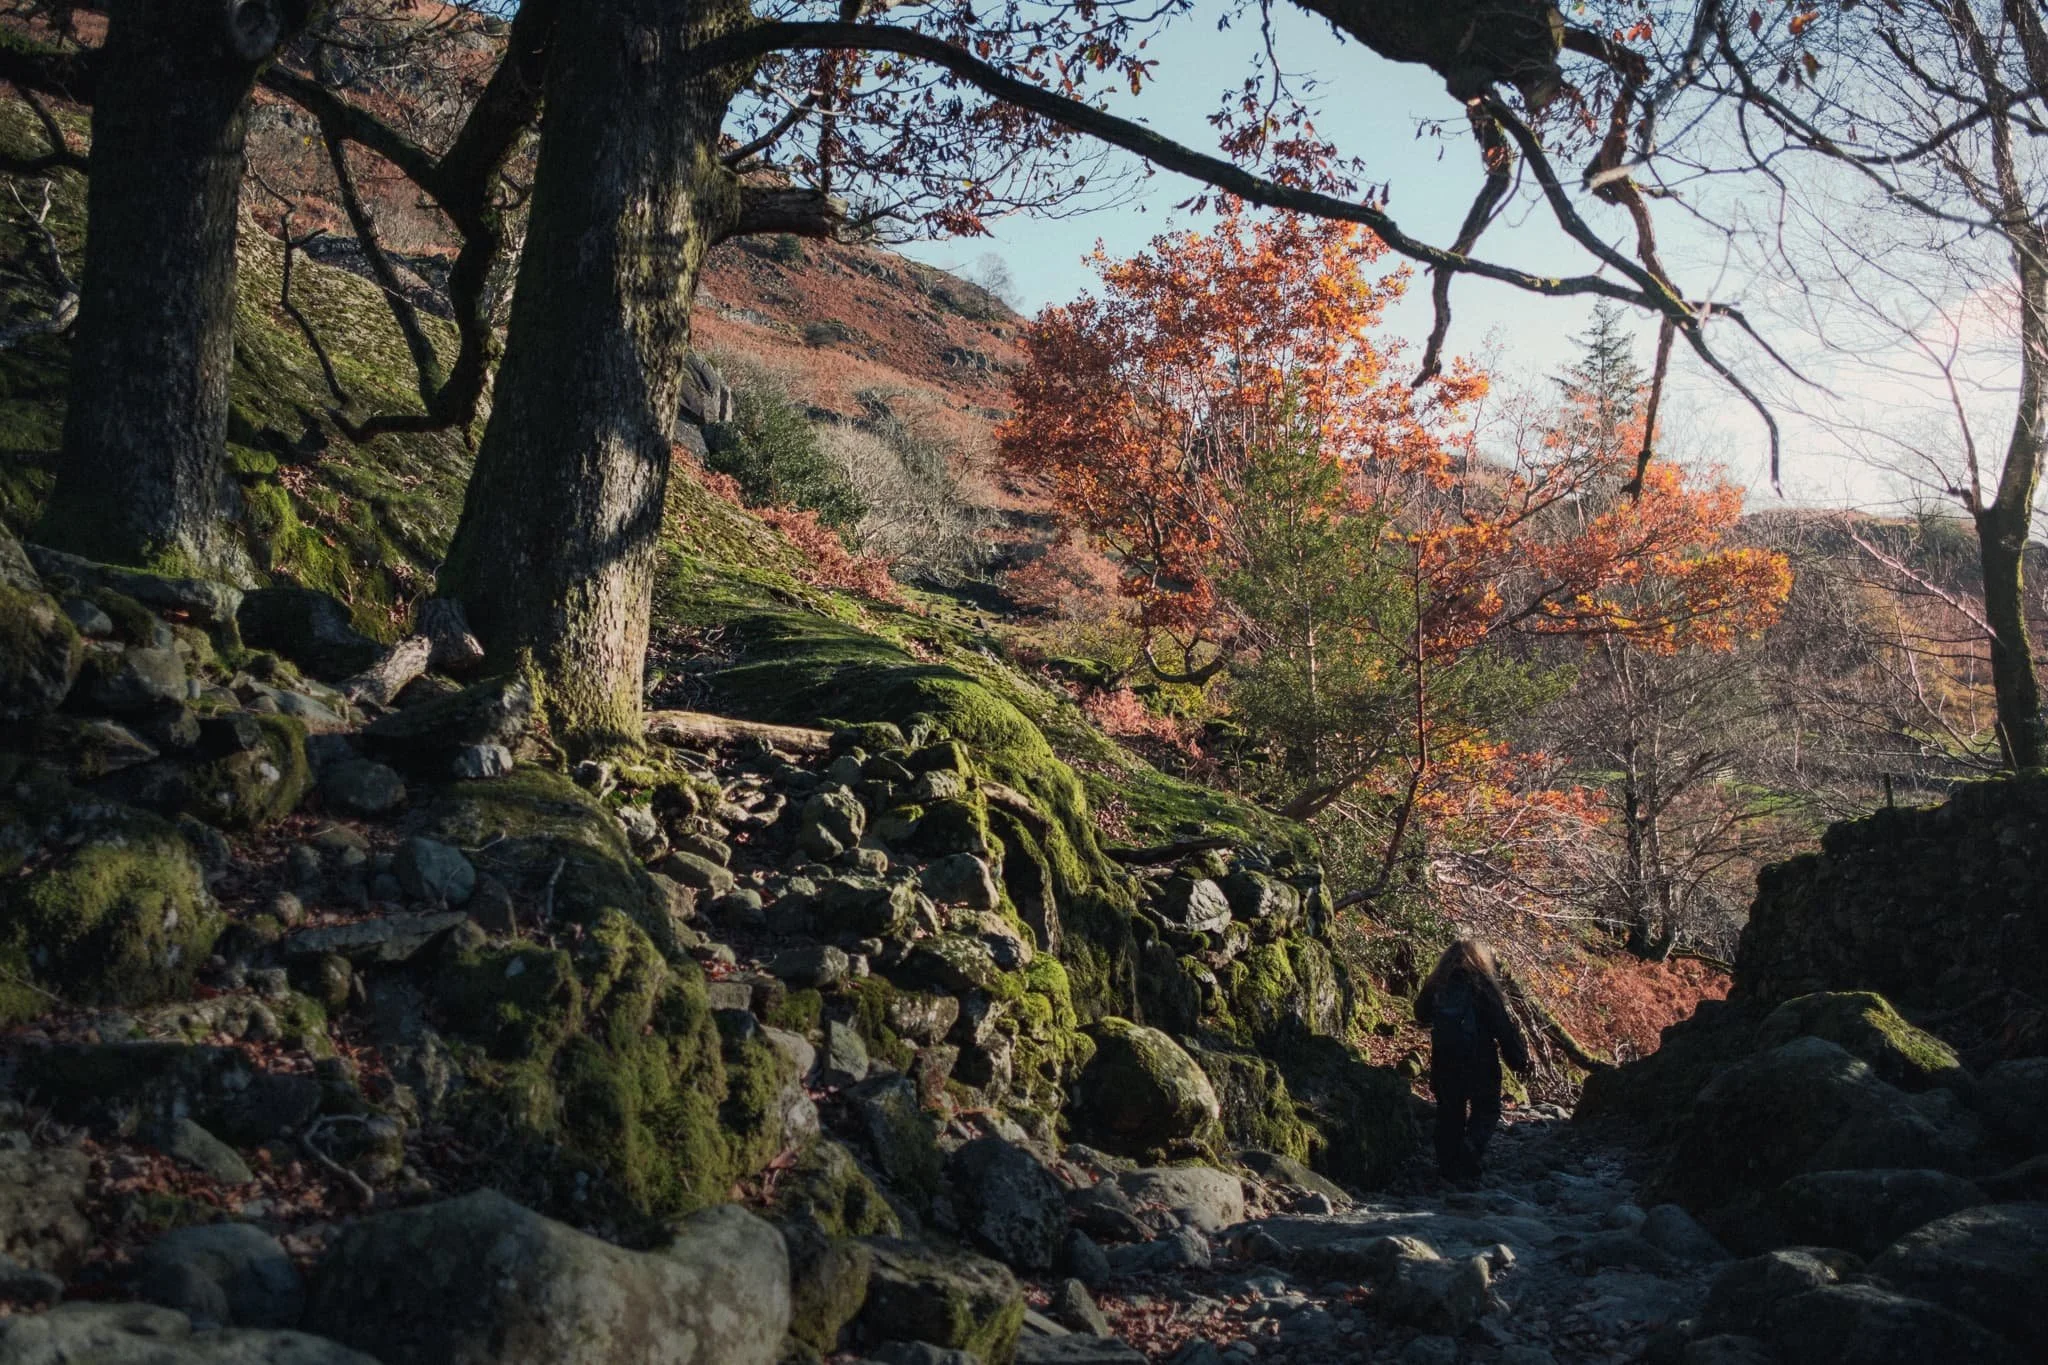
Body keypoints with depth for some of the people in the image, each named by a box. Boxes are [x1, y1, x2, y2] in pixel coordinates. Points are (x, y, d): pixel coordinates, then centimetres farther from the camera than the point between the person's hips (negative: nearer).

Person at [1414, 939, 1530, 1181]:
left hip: (1444, 1062, 4)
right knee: (1487, 1110, 9)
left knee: (1449, 1114, 13)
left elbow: (1421, 1015, 19)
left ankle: (1449, 1166, 14)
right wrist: (1520, 1059, -4)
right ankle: (1471, 1146, -16)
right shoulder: (1482, 985, -11)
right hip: (1479, 1062, -4)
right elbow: (1503, 1025, -11)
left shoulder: (1437, 986, 3)